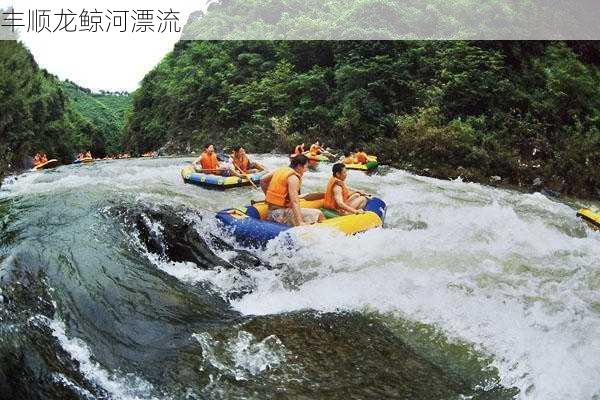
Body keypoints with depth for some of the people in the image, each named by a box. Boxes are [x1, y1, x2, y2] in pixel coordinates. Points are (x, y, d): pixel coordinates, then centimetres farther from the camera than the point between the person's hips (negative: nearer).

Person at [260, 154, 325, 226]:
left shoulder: (281, 169, 10)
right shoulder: (293, 178, -14)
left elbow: (263, 180, 21)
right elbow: (294, 202, -24)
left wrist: (269, 196, 27)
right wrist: (300, 222, -28)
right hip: (281, 214, -9)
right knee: (318, 214, -15)